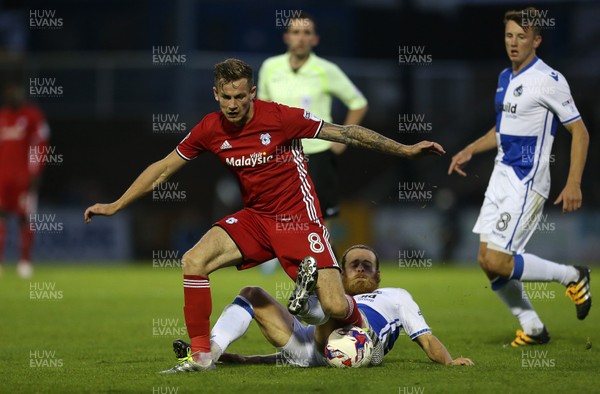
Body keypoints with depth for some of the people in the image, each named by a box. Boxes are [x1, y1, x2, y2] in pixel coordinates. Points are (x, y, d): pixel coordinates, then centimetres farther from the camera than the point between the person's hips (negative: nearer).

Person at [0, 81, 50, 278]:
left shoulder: (32, 116, -2)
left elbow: (39, 147, -5)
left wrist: (34, 174, -11)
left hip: (24, 174, -4)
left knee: (25, 217, -2)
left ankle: (25, 261, 2)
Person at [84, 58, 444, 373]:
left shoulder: (280, 117, -17)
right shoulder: (210, 130, -5)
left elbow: (346, 133, -9)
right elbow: (163, 169, 7)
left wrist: (405, 149, -8)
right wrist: (115, 205, 7)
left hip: (298, 216, -4)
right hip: (255, 217, 4)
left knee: (335, 307, -16)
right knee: (194, 261, -18)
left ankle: (362, 328, 23)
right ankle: (201, 356, -7)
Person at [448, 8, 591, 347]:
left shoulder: (549, 80, -13)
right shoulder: (505, 78, 12)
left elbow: (579, 131, -11)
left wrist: (574, 183, -18)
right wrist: (470, 151, 17)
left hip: (527, 183, -8)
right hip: (502, 176, 8)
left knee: (497, 262, -14)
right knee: (488, 261, 4)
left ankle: (573, 277, 5)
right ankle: (533, 328, 19)